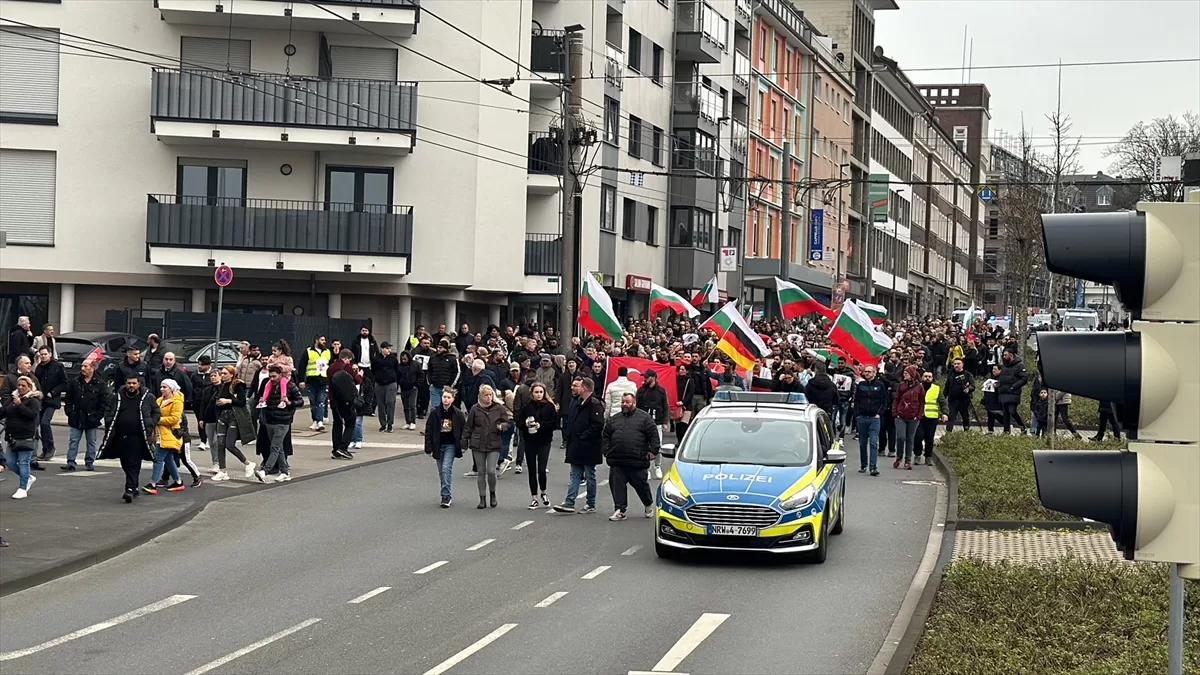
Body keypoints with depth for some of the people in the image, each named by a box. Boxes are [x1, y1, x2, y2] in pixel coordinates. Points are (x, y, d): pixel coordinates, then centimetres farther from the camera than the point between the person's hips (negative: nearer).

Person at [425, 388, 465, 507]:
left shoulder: (457, 413, -4)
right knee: (441, 472, 8)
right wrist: (429, 448, -2)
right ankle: (447, 495, 21)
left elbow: (464, 429, 4)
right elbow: (428, 430, 1)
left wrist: (463, 446, -1)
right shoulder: (434, 412, -3)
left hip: (451, 445, -3)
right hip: (438, 445, 3)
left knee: (446, 469, -15)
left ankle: (446, 496, -14)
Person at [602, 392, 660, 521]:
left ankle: (649, 505, 29)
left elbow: (654, 435, -2)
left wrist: (653, 451, -9)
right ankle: (620, 510, 3)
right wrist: (606, 451, 7)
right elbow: (605, 436, 19)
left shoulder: (644, 417, 2)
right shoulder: (614, 419, 16)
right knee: (617, 485, -2)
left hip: (637, 462, -4)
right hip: (617, 462, 4)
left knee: (641, 484, 5)